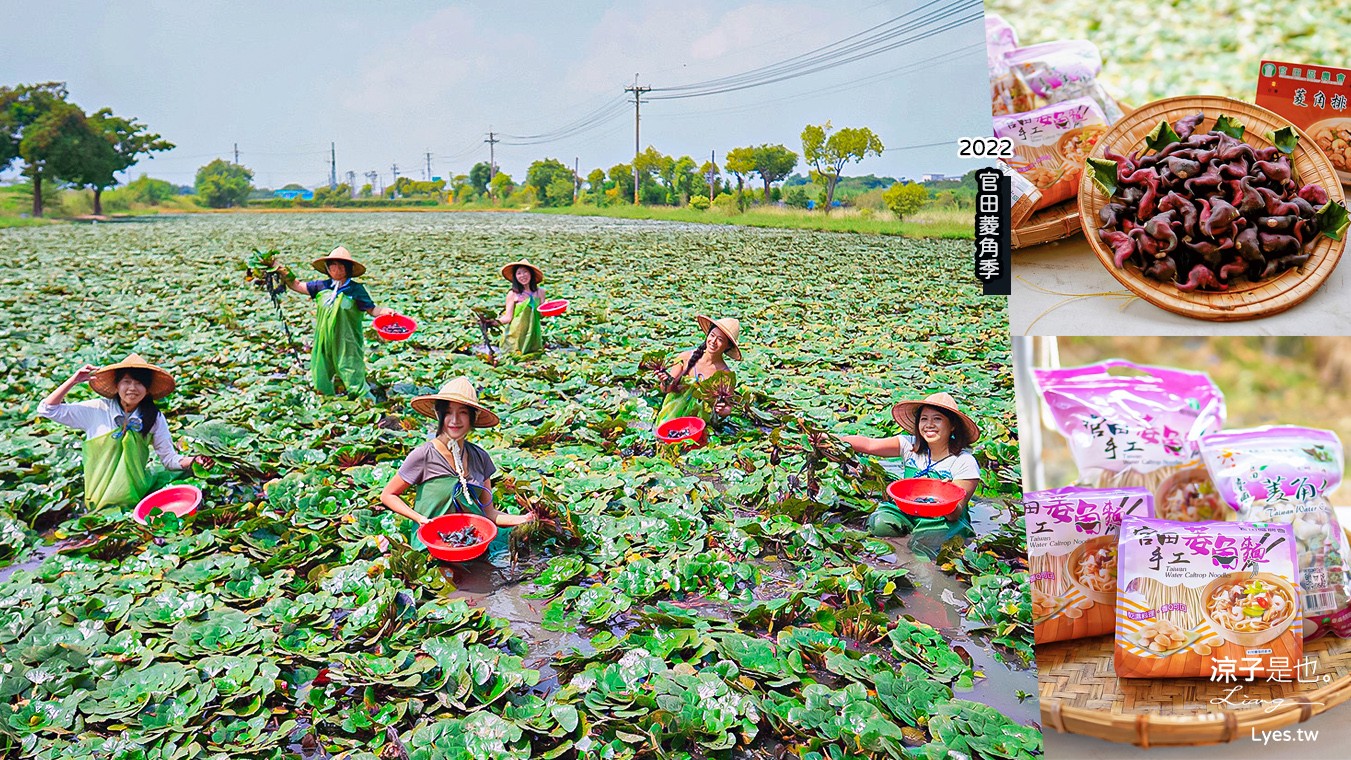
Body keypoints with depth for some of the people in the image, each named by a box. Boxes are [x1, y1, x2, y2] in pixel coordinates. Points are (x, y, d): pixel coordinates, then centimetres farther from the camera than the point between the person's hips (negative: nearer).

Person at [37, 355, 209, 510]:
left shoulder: (154, 417, 3)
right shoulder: (97, 410, -1)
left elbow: (169, 458, 3)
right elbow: (47, 409, 0)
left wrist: (193, 460, -17)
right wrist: (74, 380, -9)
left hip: (139, 495, 4)